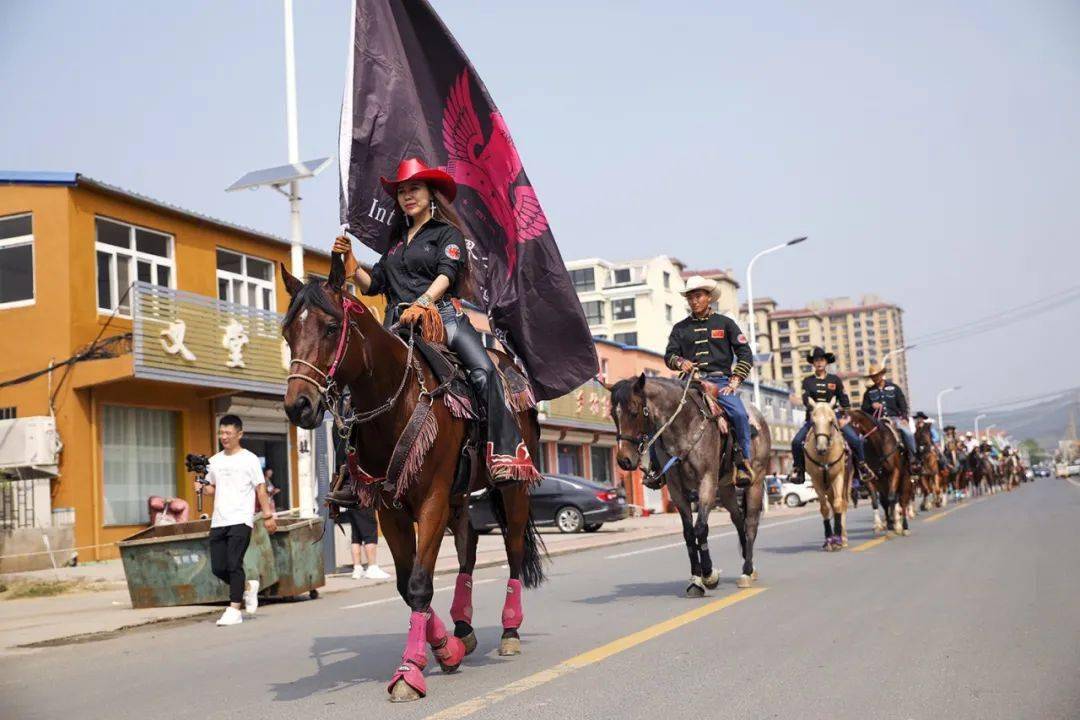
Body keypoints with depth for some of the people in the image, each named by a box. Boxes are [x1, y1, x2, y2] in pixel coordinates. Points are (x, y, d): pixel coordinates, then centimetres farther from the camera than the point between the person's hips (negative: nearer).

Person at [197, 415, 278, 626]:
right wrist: (202, 488, 1)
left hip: (240, 521, -6)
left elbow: (261, 489, -1)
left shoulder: (249, 459, -1)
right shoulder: (215, 461, 14)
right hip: (218, 522, 6)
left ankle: (234, 610, -3)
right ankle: (248, 587, 28)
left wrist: (268, 516, -7)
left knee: (234, 565, -10)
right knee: (218, 568, 4)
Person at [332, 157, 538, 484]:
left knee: (483, 370, -29)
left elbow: (447, 273, -7)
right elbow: (372, 285, 26)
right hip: (398, 323, 5)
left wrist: (422, 302, -26)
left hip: (442, 316, -5)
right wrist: (349, 260, 9)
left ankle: (507, 456, -36)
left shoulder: (447, 233, 11)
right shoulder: (396, 240, 29)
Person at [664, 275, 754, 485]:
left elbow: (745, 354, 8)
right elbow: (669, 355, 13)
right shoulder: (680, 328, 17)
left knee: (739, 414, -28)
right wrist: (680, 362, -11)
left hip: (720, 381, -2)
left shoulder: (725, 323, 12)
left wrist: (735, 381, -4)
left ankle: (743, 463, -16)